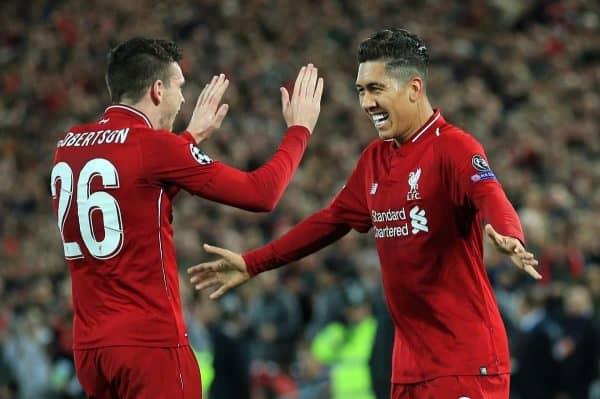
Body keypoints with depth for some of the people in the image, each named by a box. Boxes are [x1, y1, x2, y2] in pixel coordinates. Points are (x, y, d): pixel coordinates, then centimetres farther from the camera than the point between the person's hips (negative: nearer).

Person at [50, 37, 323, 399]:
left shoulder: (69, 146, 9)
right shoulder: (154, 146, -12)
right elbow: (262, 193, -8)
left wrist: (193, 136, 36)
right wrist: (300, 129, 6)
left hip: (90, 345, 8)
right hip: (151, 343, -8)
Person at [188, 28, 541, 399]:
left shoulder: (453, 147, -12)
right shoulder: (375, 158, 14)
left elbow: (491, 197, -29)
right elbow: (334, 219, 24)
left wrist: (509, 239, -52)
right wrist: (252, 264, 25)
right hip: (411, 358, 8)